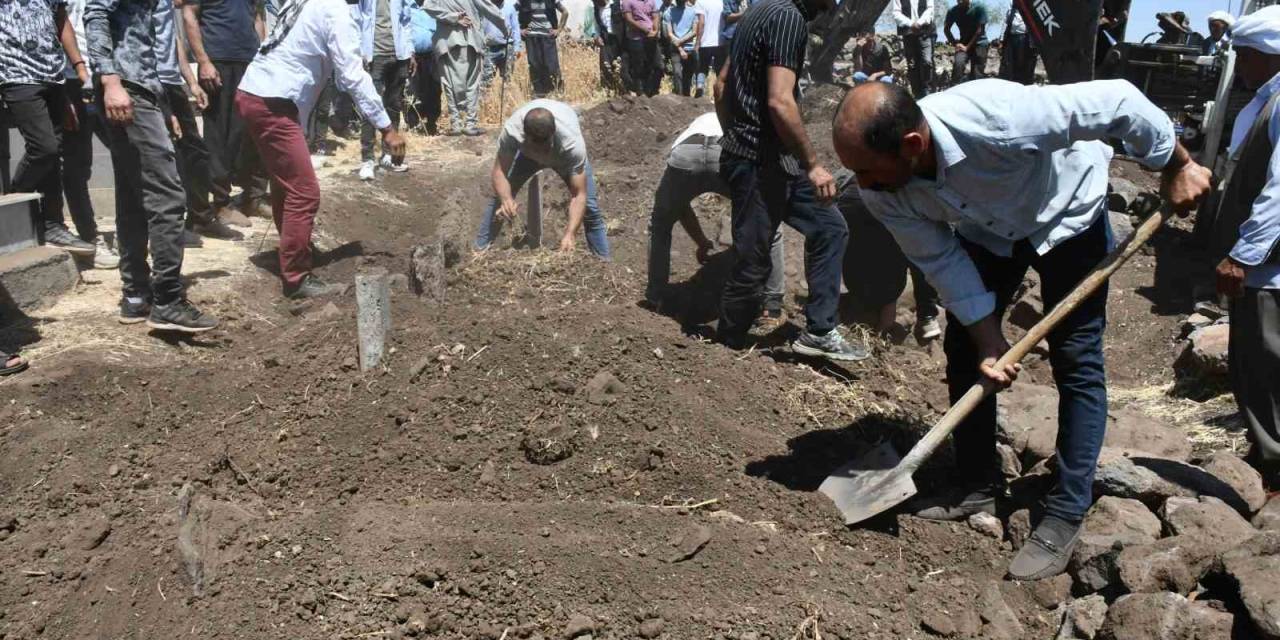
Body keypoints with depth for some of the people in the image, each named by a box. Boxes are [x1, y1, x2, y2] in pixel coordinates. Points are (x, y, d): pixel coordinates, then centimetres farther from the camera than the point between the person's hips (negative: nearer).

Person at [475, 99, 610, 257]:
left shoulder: (572, 141, -46)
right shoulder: (512, 130, -42)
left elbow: (579, 195, -43)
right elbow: (499, 171, -32)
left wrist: (570, 233, -54)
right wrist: (506, 199, -53)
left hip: (566, 156, -2)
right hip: (527, 153, 2)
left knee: (589, 207, -12)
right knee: (500, 197, -5)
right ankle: (480, 250, 13)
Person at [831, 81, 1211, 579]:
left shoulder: (999, 119, -44)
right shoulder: (882, 194, -27)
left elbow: (1119, 101, -31)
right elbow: (941, 260, -15)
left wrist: (1177, 168, -17)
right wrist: (990, 342, -16)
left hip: (1065, 212, -4)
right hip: (986, 228, 5)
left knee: (1076, 362, -6)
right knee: (964, 348, 2)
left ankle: (1066, 517, 0)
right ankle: (978, 486, 18)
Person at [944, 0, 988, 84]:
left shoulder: (979, 7, -15)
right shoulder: (953, 11, -7)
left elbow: (980, 30, -15)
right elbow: (946, 29, 6)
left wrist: (967, 47, -16)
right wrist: (955, 43, -5)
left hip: (979, 43, -2)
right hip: (963, 43, 2)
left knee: (977, 72, -4)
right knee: (958, 63, -24)